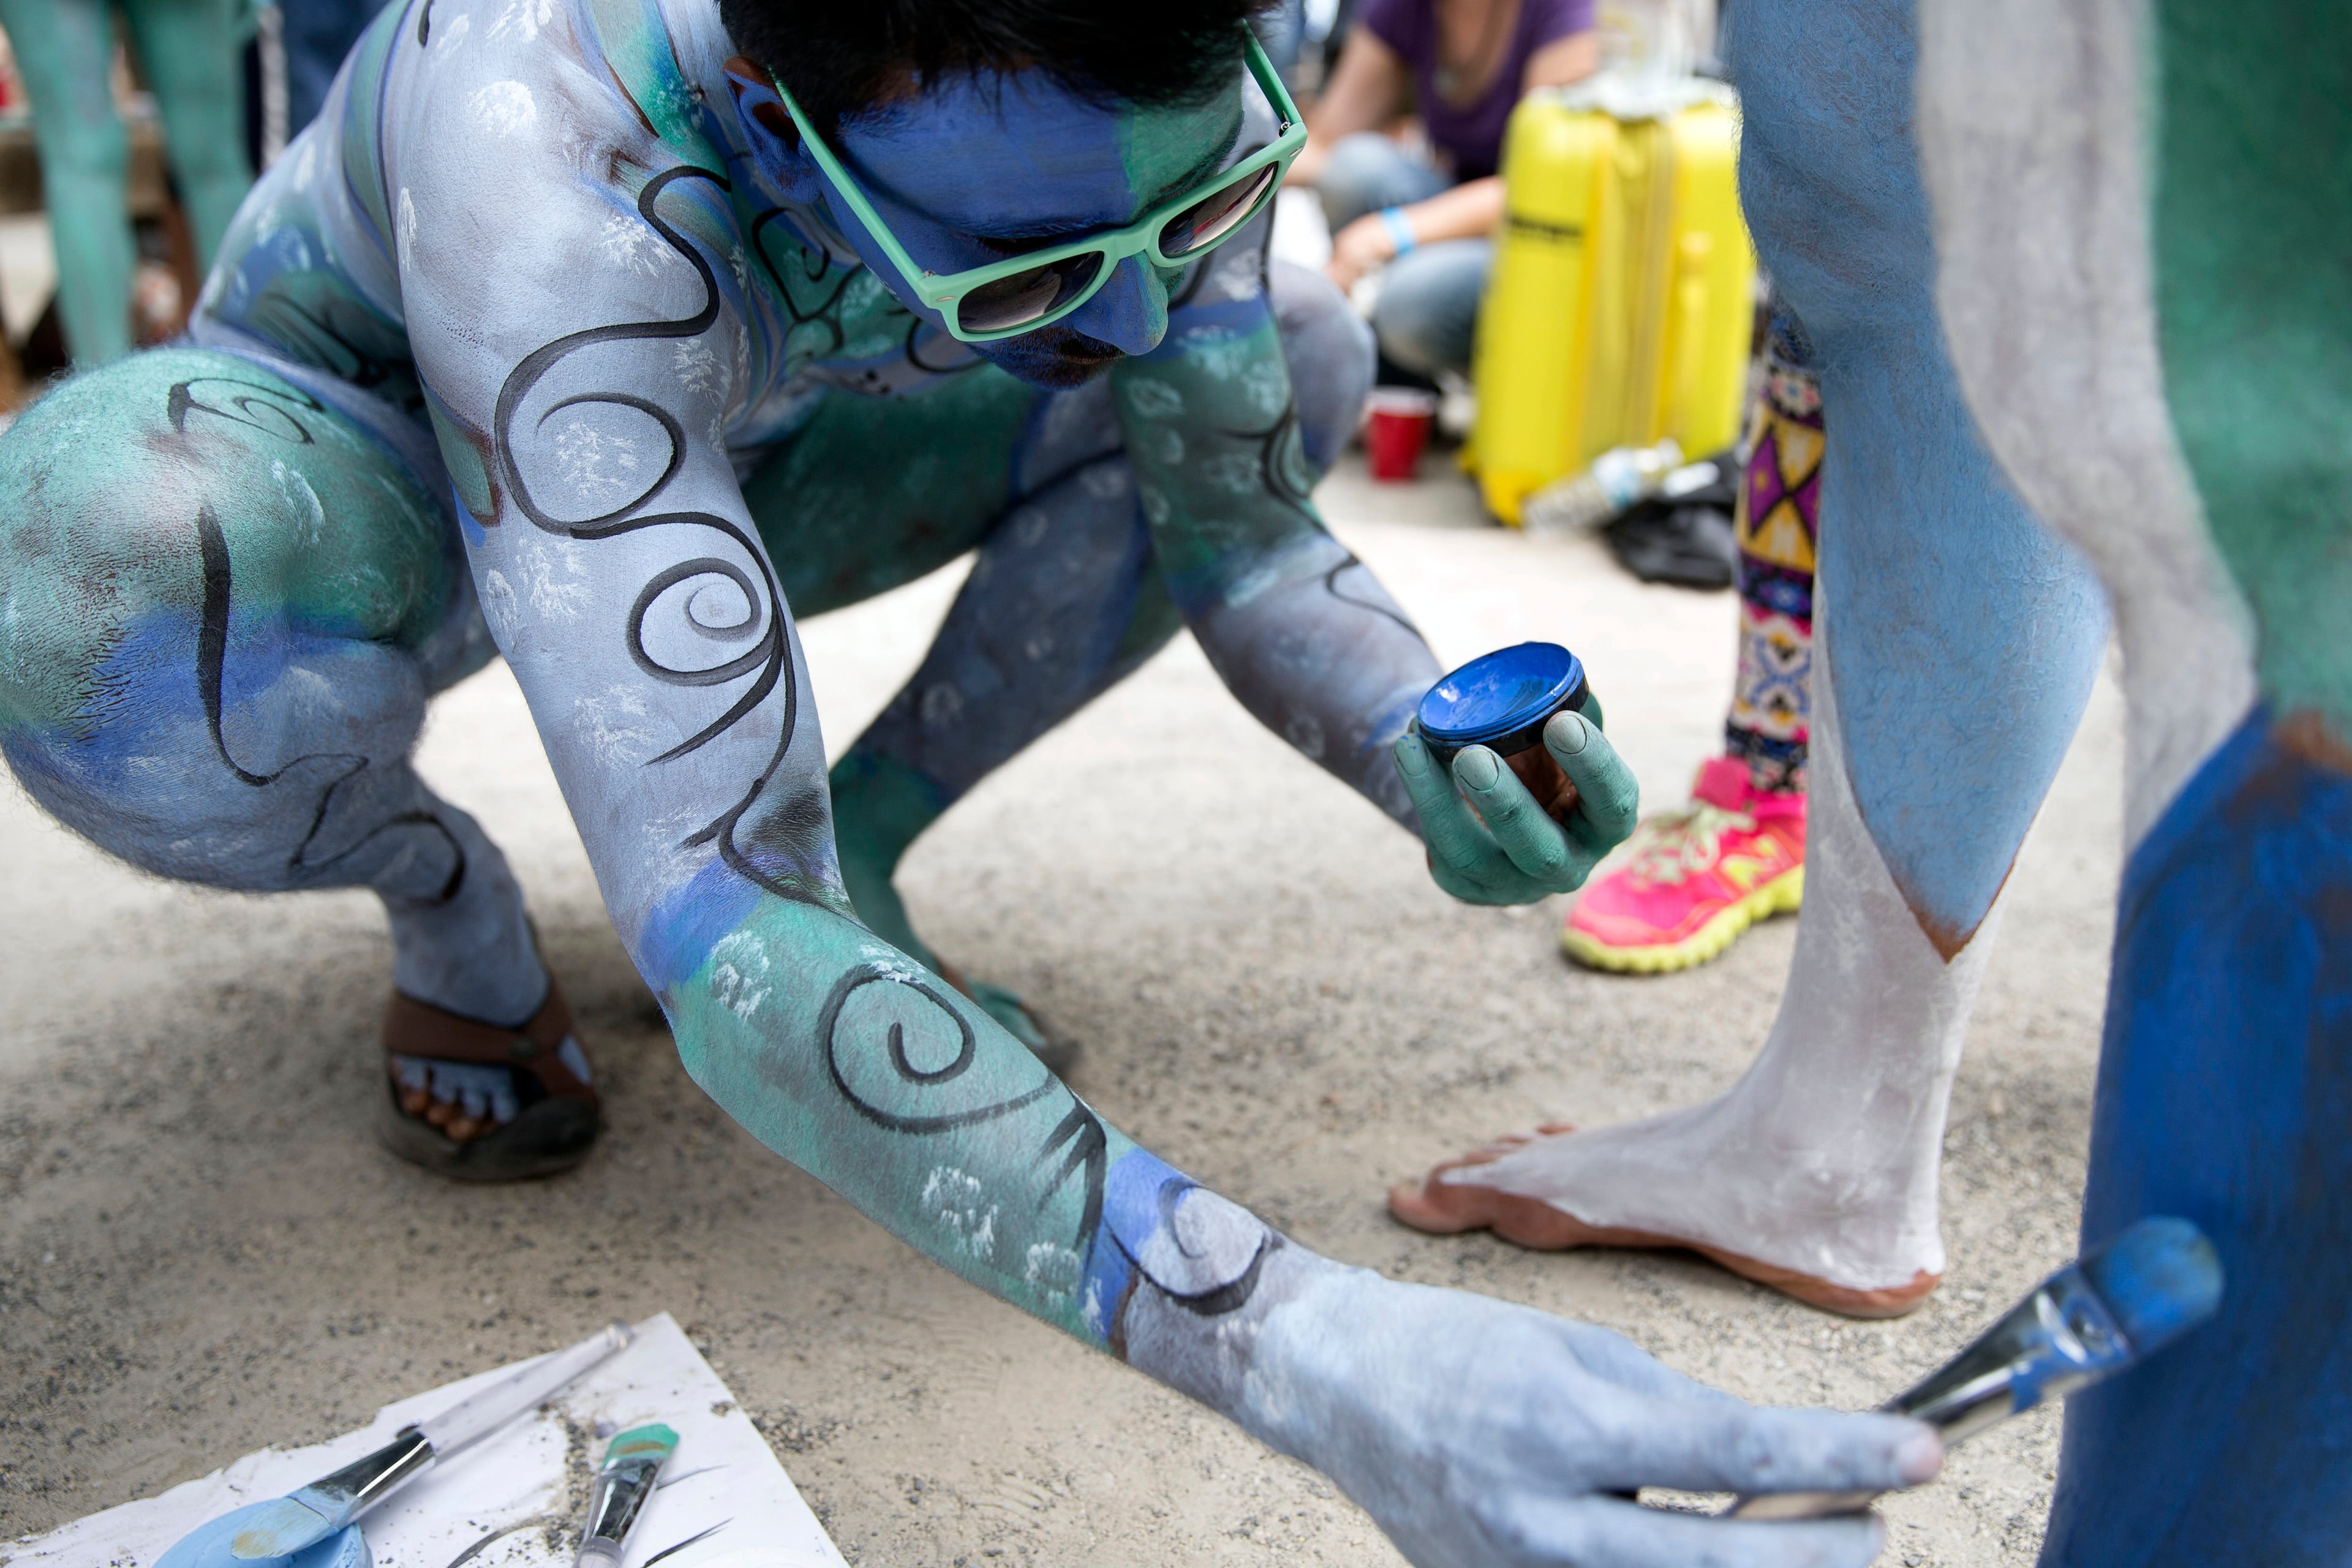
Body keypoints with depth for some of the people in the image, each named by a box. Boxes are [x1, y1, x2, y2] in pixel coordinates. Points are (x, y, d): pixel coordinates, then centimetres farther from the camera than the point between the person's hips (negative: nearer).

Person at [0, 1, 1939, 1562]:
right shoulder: (559, 161, -43)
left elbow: (1241, 524, -14)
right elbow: (723, 933, -50)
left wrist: (1424, 743, -37)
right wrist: (1304, 1346, -61)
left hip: (722, 466, 4)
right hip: (367, 484, -3)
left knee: (1301, 355, -10)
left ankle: (859, 844, -3)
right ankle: (451, 917, -6)